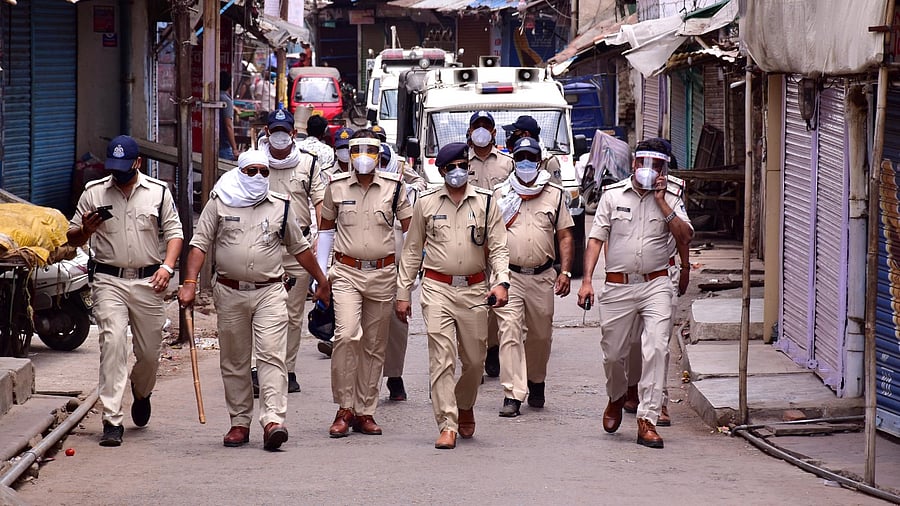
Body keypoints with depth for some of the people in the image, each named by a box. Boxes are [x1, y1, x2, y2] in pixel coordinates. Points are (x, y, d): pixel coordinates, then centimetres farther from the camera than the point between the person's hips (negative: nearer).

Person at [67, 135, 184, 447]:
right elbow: (72, 239, 10)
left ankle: (141, 392, 42)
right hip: (109, 280, -1)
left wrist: (167, 266, -10)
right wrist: (86, 230, -14)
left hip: (148, 281, 1)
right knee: (113, 342, -17)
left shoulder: (159, 192, 7)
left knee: (150, 351, 7)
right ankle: (112, 421, -19)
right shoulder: (93, 193, 6)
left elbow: (174, 232, 7)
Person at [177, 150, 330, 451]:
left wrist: (322, 281, 24)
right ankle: (239, 423, 16)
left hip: (270, 293, -1)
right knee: (234, 361, 7)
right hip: (230, 293, 1)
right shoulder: (219, 204, 5)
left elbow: (299, 248, 19)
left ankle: (273, 421, -21)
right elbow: (200, 244, 1)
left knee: (272, 356, -13)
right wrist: (190, 283, -10)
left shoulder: (280, 206, 9)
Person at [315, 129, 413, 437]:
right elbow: (326, 228, 15)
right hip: (347, 273, -1)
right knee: (346, 334, -19)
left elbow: (410, 228, 9)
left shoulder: (394, 187, 2)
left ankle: (365, 412, 15)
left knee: (374, 345, 6)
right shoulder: (337, 187, 3)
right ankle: (345, 408, -10)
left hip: (383, 273, 1)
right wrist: (320, 272, 10)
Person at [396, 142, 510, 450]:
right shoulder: (426, 203, 6)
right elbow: (412, 251, 12)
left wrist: (501, 282, -12)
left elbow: (498, 248, 5)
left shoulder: (485, 202, 5)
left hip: (474, 290, 1)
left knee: (474, 358, 7)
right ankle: (447, 426, -11)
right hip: (437, 289, -1)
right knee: (441, 357, -10)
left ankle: (465, 407, 35)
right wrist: (403, 293, 9)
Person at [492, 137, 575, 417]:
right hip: (508, 275, -2)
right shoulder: (500, 194, 6)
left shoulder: (555, 194, 9)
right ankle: (512, 395, -15)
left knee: (541, 335, 11)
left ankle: (536, 383, 35)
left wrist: (565, 271, 0)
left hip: (542, 277, 2)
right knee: (510, 333, -12)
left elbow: (564, 236, 10)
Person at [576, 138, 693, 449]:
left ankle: (647, 420, -13)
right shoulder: (613, 195, 6)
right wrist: (586, 280, -5)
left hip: (656, 285, -1)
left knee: (656, 348, -15)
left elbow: (685, 238, -7)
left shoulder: (670, 200, 6)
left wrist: (661, 203, -10)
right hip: (618, 286, 1)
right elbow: (596, 239, 4)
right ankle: (616, 397, 41)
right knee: (613, 354, 9)